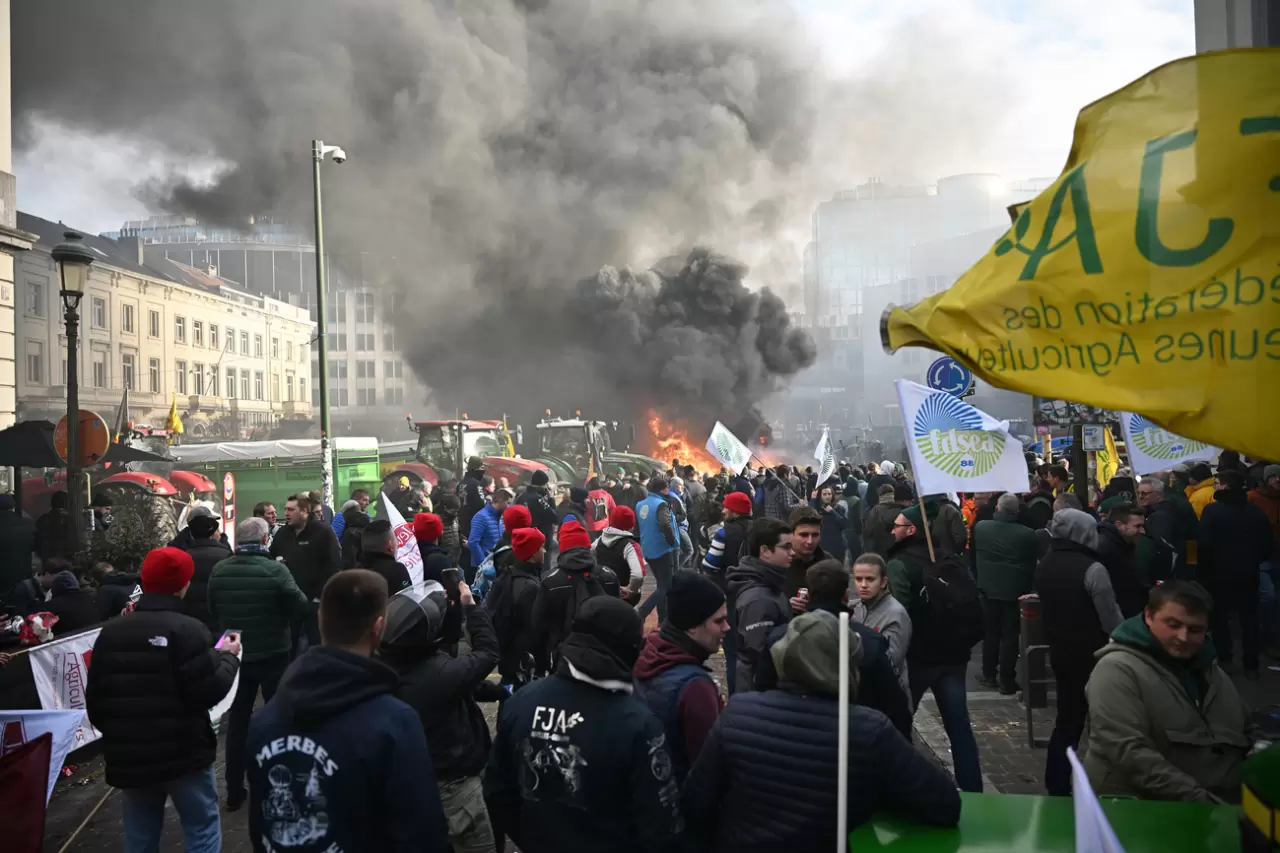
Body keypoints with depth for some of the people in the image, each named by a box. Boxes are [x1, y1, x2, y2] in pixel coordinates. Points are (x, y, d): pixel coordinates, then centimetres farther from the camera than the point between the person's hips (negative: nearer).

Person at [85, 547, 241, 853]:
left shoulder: (110, 632, 2)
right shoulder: (187, 630, -16)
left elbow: (94, 700, 8)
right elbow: (209, 692, -18)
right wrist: (228, 656, -1)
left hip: (128, 759, 5)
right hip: (184, 755, -5)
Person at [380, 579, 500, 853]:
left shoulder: (384, 663, -12)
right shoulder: (440, 672, -34)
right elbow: (488, 652, -18)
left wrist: (446, 605, 2)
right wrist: (470, 606, -10)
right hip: (451, 780, -8)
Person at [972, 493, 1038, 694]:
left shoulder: (980, 527, -8)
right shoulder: (1027, 534, -14)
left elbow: (972, 556, 6)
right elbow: (1032, 564, -3)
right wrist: (1027, 588, 11)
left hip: (989, 588, 2)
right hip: (1015, 590, -2)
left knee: (990, 634, 15)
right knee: (1010, 636, 4)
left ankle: (989, 675, 22)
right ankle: (1007, 680, 8)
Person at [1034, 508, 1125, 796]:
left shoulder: (1043, 566, 5)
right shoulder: (1092, 569, -19)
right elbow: (1111, 619, -16)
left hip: (1059, 651, 7)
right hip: (1092, 654, -7)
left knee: (1066, 719, 16)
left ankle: (1056, 786, 19)